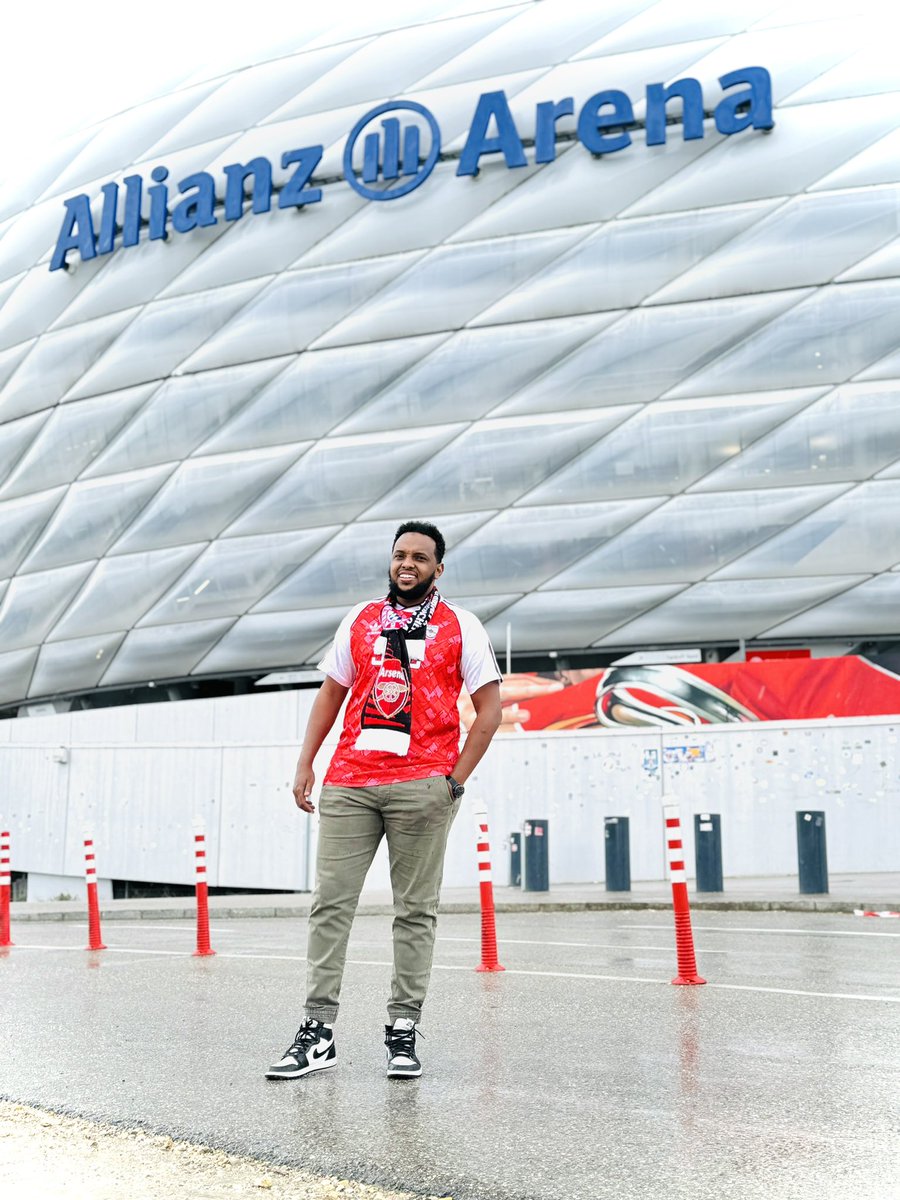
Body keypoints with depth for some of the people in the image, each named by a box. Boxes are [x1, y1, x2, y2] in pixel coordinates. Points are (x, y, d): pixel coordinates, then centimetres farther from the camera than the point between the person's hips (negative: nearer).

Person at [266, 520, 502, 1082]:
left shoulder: (460, 627, 5)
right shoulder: (360, 621, 15)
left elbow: (489, 709, 3)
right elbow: (331, 693, 20)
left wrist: (455, 780, -3)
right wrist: (305, 763, 11)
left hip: (421, 787, -3)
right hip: (348, 783, 3)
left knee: (416, 911, 2)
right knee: (330, 903, 0)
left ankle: (403, 1030, 11)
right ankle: (319, 1030, 5)